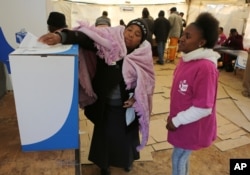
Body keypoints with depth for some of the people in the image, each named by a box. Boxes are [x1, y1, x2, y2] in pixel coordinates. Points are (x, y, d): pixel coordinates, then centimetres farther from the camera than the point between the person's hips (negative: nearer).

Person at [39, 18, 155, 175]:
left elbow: (146, 81, -3)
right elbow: (85, 38, -30)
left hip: (126, 106, 1)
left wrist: (135, 98, -18)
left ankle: (128, 159, 54)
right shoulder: (110, 40, -16)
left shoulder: (143, 56, -12)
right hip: (104, 103, 0)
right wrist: (61, 37, -47)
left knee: (127, 134, 21)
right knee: (104, 134, 18)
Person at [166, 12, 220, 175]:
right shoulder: (187, 59, 1)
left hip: (192, 126, -8)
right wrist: (174, 117, 11)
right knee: (182, 157, 25)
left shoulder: (205, 67, -28)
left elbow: (204, 107, -27)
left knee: (178, 159, 10)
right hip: (181, 122, 8)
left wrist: (177, 121, -18)